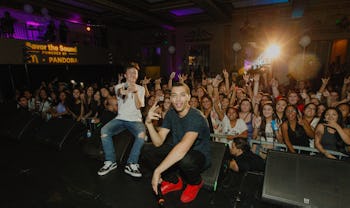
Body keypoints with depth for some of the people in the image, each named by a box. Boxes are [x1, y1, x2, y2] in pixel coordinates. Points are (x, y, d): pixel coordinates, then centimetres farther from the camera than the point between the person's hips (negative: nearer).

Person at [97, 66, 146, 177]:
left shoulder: (140, 88, 10)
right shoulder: (119, 86, 9)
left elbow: (138, 106, -2)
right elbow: (121, 92, -18)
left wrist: (135, 92, -18)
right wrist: (130, 89, -42)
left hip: (135, 119, -1)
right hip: (120, 118, 1)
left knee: (142, 134, -33)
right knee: (104, 130, -25)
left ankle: (131, 164, -19)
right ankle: (110, 161, -8)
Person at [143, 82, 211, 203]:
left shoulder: (196, 117, -28)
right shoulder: (171, 114, -5)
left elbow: (183, 148, -43)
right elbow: (158, 142, -11)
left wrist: (157, 171, -42)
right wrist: (149, 123, -28)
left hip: (199, 155, -5)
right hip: (177, 152, 6)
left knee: (185, 160, -39)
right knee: (147, 153, -11)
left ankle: (196, 183, -1)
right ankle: (174, 181, 11)